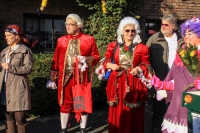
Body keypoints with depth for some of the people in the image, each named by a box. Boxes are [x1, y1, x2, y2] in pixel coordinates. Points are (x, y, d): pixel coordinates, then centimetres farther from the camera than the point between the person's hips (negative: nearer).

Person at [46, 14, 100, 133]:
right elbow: (56, 60, 6)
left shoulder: (89, 40, 1)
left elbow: (96, 57, 3)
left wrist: (85, 59, -17)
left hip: (82, 78, -1)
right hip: (65, 78, 2)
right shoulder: (61, 40, 7)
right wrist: (53, 79, 3)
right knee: (65, 103, 8)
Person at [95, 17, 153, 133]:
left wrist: (139, 69, -15)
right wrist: (110, 65, -7)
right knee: (117, 113, 8)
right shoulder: (113, 46, 7)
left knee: (133, 115, 4)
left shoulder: (142, 48, 3)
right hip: (117, 84, 2)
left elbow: (146, 66, 4)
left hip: (134, 85, -1)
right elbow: (105, 61, 13)